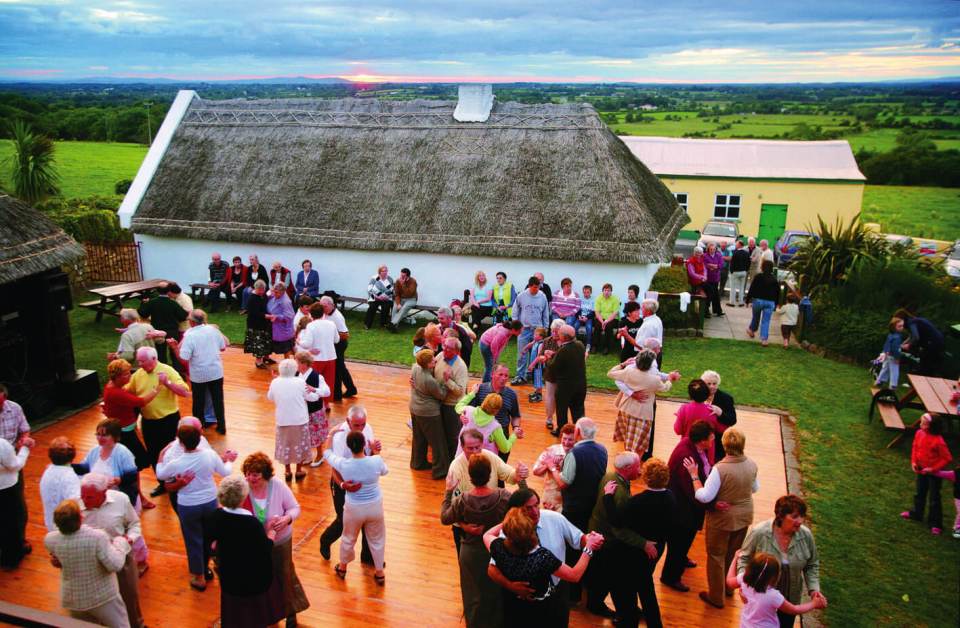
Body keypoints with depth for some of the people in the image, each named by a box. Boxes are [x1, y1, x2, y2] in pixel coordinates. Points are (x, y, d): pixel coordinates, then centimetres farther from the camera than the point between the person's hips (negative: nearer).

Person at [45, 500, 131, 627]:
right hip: (103, 597, -4)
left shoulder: (50, 540, -18)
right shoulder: (97, 537, -32)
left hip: (72, 600, 4)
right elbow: (115, 565, -27)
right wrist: (120, 542, -12)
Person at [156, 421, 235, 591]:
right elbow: (225, 472, -1)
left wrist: (161, 454, 12)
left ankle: (199, 577, 29)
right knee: (208, 536, 23)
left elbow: (160, 475, 0)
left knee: (193, 541, 15)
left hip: (188, 506, -3)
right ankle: (205, 568, 43)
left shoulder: (176, 464, -23)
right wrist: (228, 460, 19)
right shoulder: (210, 454, -17)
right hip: (210, 502, 3)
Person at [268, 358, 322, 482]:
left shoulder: (275, 383, -10)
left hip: (282, 420, 2)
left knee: (285, 444, 18)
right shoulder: (300, 382, -17)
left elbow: (270, 397, 7)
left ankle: (287, 471, 26)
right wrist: (317, 392, 14)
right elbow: (311, 397, -5)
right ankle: (299, 471, 24)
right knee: (299, 444, 15)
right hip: (299, 420, -2)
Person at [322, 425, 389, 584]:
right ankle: (379, 572, 35)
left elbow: (326, 452, -3)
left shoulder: (343, 464, -23)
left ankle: (342, 567, 47)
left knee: (348, 539, 25)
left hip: (354, 508, 0)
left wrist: (331, 433, 6)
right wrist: (376, 452, 6)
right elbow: (384, 471, 2)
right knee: (377, 540, 21)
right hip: (375, 506, 0)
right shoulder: (376, 461, -24)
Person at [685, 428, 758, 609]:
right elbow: (755, 488, 7)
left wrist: (694, 476, -21)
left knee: (716, 555, 14)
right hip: (744, 517, 6)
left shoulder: (720, 469, -32)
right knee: (734, 553, 26)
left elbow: (704, 497, -28)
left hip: (722, 518, -6)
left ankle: (716, 597, 27)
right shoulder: (752, 465, -13)